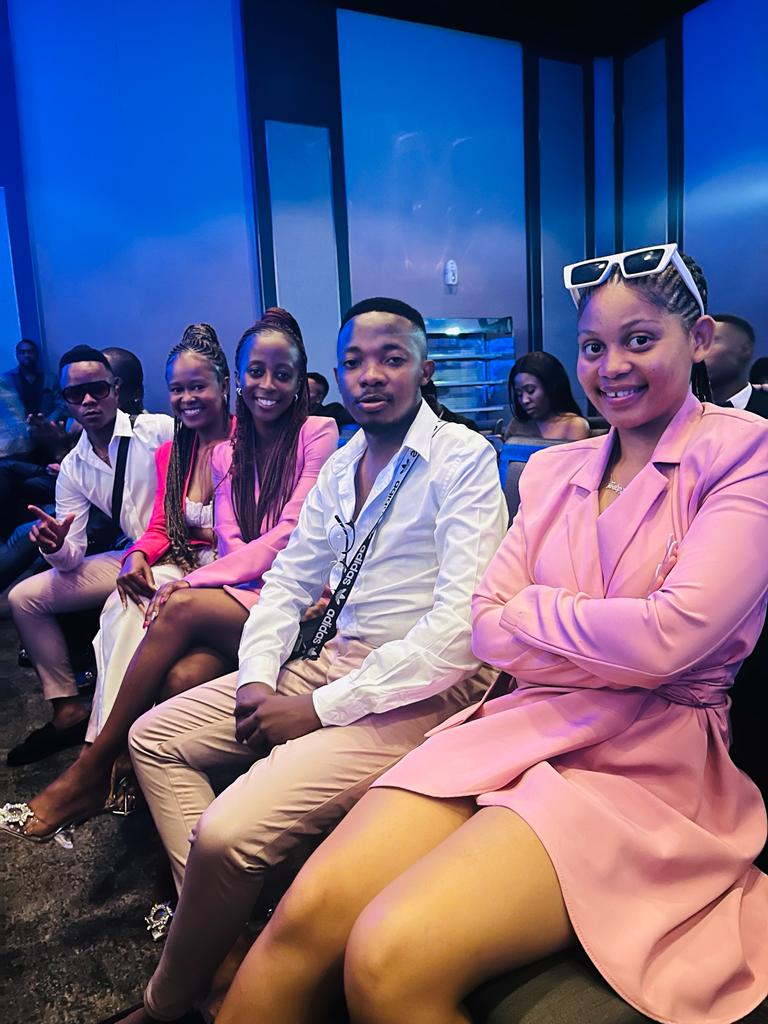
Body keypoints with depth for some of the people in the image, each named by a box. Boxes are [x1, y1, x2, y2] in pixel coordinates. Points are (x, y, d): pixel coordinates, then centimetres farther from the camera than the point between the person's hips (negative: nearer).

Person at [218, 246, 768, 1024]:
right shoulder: (554, 468, 13)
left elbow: (670, 637, -16)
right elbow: (487, 627, 5)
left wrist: (533, 610, -2)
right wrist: (619, 646, -8)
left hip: (652, 759, -4)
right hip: (520, 726, 5)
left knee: (390, 961, -25)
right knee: (306, 915, -15)